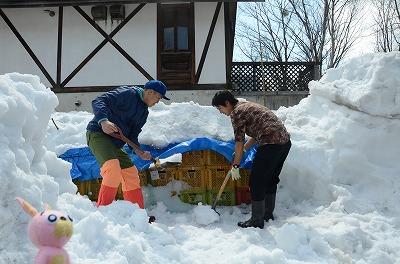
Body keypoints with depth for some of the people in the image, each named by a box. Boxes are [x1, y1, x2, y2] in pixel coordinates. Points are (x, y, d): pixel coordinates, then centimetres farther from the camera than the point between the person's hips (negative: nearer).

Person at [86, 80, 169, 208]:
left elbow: (132, 135, 14)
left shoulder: (144, 112, 16)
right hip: (98, 134, -9)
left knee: (132, 174, 7)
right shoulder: (127, 93, -10)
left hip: (114, 143, 9)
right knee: (113, 169, -28)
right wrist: (103, 120, -36)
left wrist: (139, 152, -4)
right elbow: (98, 101, -18)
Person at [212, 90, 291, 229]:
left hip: (270, 144, -10)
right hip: (285, 141, 10)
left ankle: (257, 221, 9)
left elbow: (239, 142, -7)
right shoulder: (248, 105, 23)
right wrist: (244, 149, 24)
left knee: (256, 181, 0)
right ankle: (268, 214, 33)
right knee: (271, 179, 20)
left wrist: (235, 166, 0)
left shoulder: (236, 112, -5)